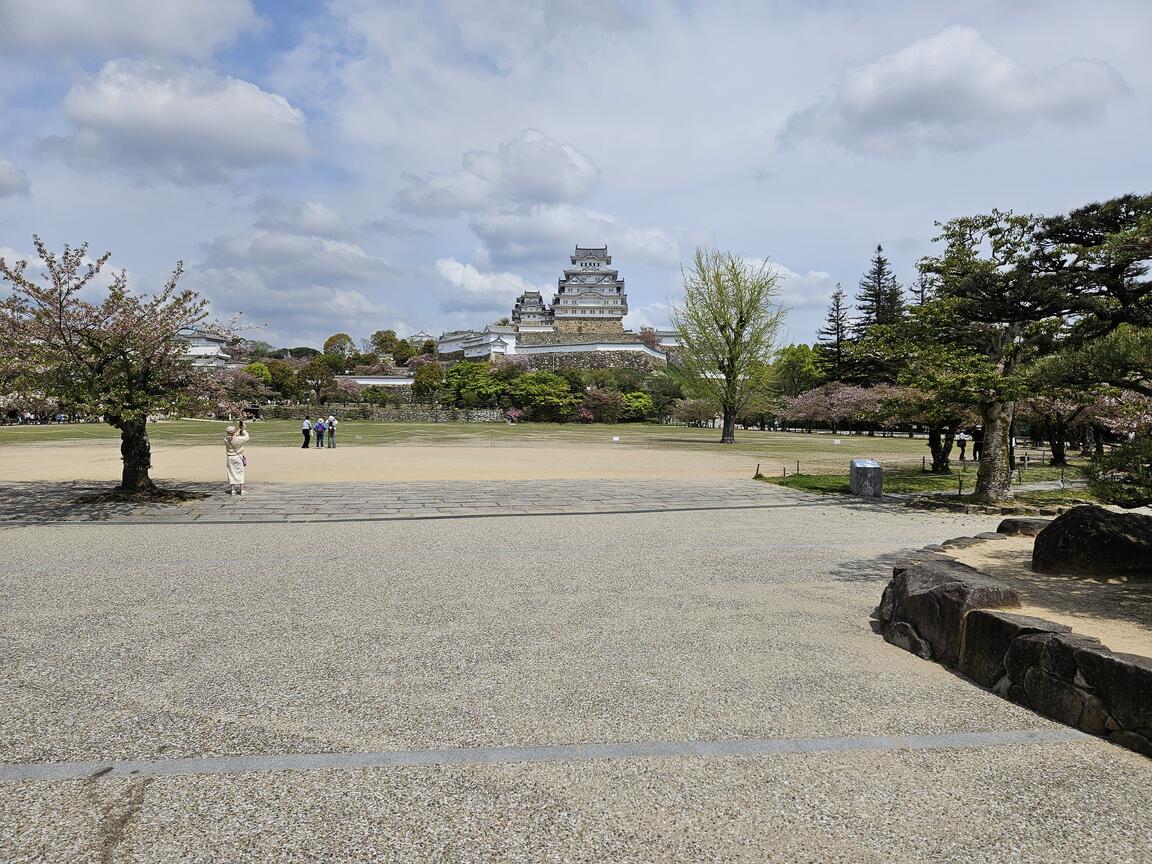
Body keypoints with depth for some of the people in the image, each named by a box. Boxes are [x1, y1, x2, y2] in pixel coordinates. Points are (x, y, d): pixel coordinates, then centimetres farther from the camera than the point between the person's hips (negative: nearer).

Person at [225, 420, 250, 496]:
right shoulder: (238, 439, -22)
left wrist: (239, 430, 16)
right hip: (238, 457, -3)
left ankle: (232, 489, 9)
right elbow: (246, 437, -6)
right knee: (240, 472, 6)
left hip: (230, 458, 3)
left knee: (231, 473, 9)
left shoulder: (226, 440, -9)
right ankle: (242, 489, 7)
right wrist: (243, 430, 6)